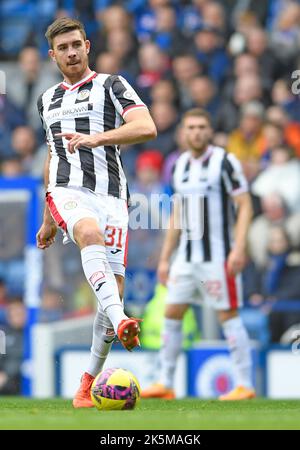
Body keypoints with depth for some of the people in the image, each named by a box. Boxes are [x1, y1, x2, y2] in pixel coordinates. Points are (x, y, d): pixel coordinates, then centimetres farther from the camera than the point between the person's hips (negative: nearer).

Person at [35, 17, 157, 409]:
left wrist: (95, 138, -22)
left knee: (113, 290, -8)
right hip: (66, 191, 1)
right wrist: (48, 219, 33)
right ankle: (120, 323, -59)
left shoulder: (111, 86, 7)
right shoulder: (47, 100, 22)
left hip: (110, 195, -1)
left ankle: (89, 382, 9)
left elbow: (147, 128, -10)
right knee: (90, 233, -36)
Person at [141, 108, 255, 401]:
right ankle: (165, 384, 11)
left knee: (228, 317, -5)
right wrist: (165, 258, 17)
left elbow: (245, 206, -9)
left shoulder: (224, 161, -7)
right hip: (186, 256, 7)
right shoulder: (181, 165, 12)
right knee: (171, 316, 5)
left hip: (217, 256, -7)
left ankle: (244, 385, 0)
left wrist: (239, 248, -20)